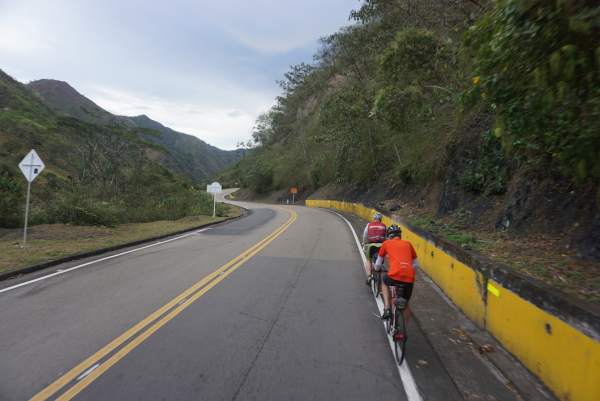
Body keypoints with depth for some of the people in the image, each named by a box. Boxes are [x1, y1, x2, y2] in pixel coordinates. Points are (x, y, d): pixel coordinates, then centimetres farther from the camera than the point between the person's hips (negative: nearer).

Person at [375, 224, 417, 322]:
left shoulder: (386, 243, 16)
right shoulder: (408, 244, 21)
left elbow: (378, 262, 27)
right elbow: (415, 263, 28)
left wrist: (376, 269, 48)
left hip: (395, 275, -2)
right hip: (409, 278, 3)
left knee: (384, 283, 32)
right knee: (405, 304, 24)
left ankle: (387, 309, 18)